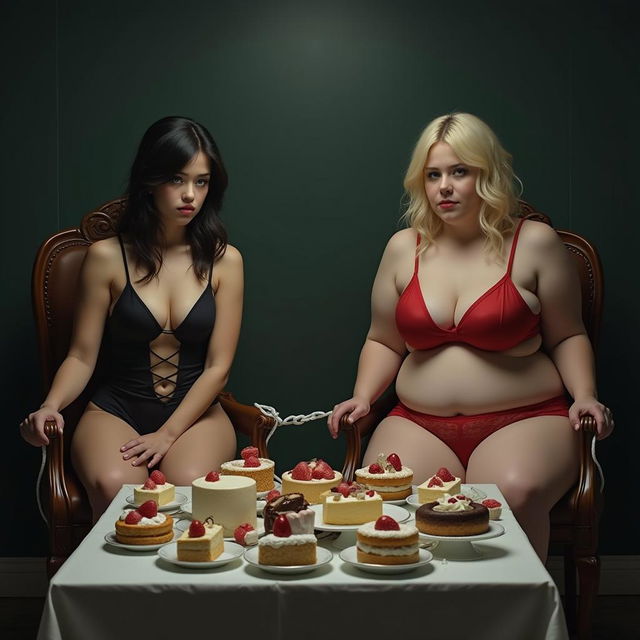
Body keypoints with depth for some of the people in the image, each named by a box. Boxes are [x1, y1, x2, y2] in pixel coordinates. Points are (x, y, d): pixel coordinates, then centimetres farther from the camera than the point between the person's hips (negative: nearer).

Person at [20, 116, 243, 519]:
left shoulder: (224, 261, 2)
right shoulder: (107, 257, 0)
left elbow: (218, 367, -1)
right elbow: (82, 357, 2)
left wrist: (167, 435, -12)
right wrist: (50, 405, -18)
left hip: (196, 413, 1)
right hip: (116, 410, 0)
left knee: (191, 486, -32)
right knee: (114, 486, -31)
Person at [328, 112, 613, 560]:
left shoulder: (534, 243, 2)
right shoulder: (404, 248, 11)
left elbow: (567, 337, 9)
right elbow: (384, 342, 19)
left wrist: (585, 396, -7)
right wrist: (362, 398, 4)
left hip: (523, 421, -2)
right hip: (420, 424, 3)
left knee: (513, 494, -34)